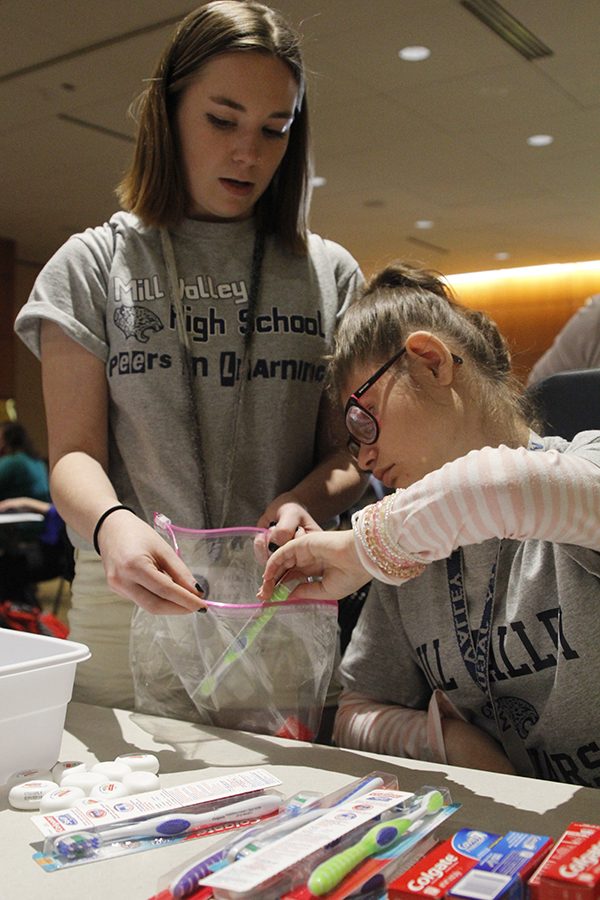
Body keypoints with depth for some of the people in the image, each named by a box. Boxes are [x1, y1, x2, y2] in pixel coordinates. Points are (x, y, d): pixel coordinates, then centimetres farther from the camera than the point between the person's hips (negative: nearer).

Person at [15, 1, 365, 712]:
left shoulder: (330, 273, 10)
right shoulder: (94, 264, 5)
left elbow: (350, 449, 7)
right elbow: (74, 452, -1)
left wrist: (304, 501, -15)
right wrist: (111, 522, -23)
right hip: (132, 600, -1)